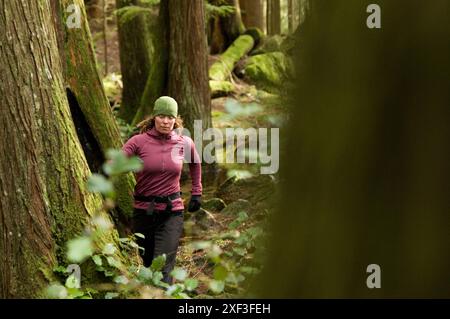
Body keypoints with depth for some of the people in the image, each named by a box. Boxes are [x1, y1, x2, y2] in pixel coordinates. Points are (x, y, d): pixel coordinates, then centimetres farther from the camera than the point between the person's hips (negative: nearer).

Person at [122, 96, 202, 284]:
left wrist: (196, 192, 20)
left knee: (163, 269, -12)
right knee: (147, 264, 16)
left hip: (171, 212, 0)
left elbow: (195, 163, 22)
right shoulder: (138, 142, -8)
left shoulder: (184, 143, 0)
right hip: (143, 211, 1)